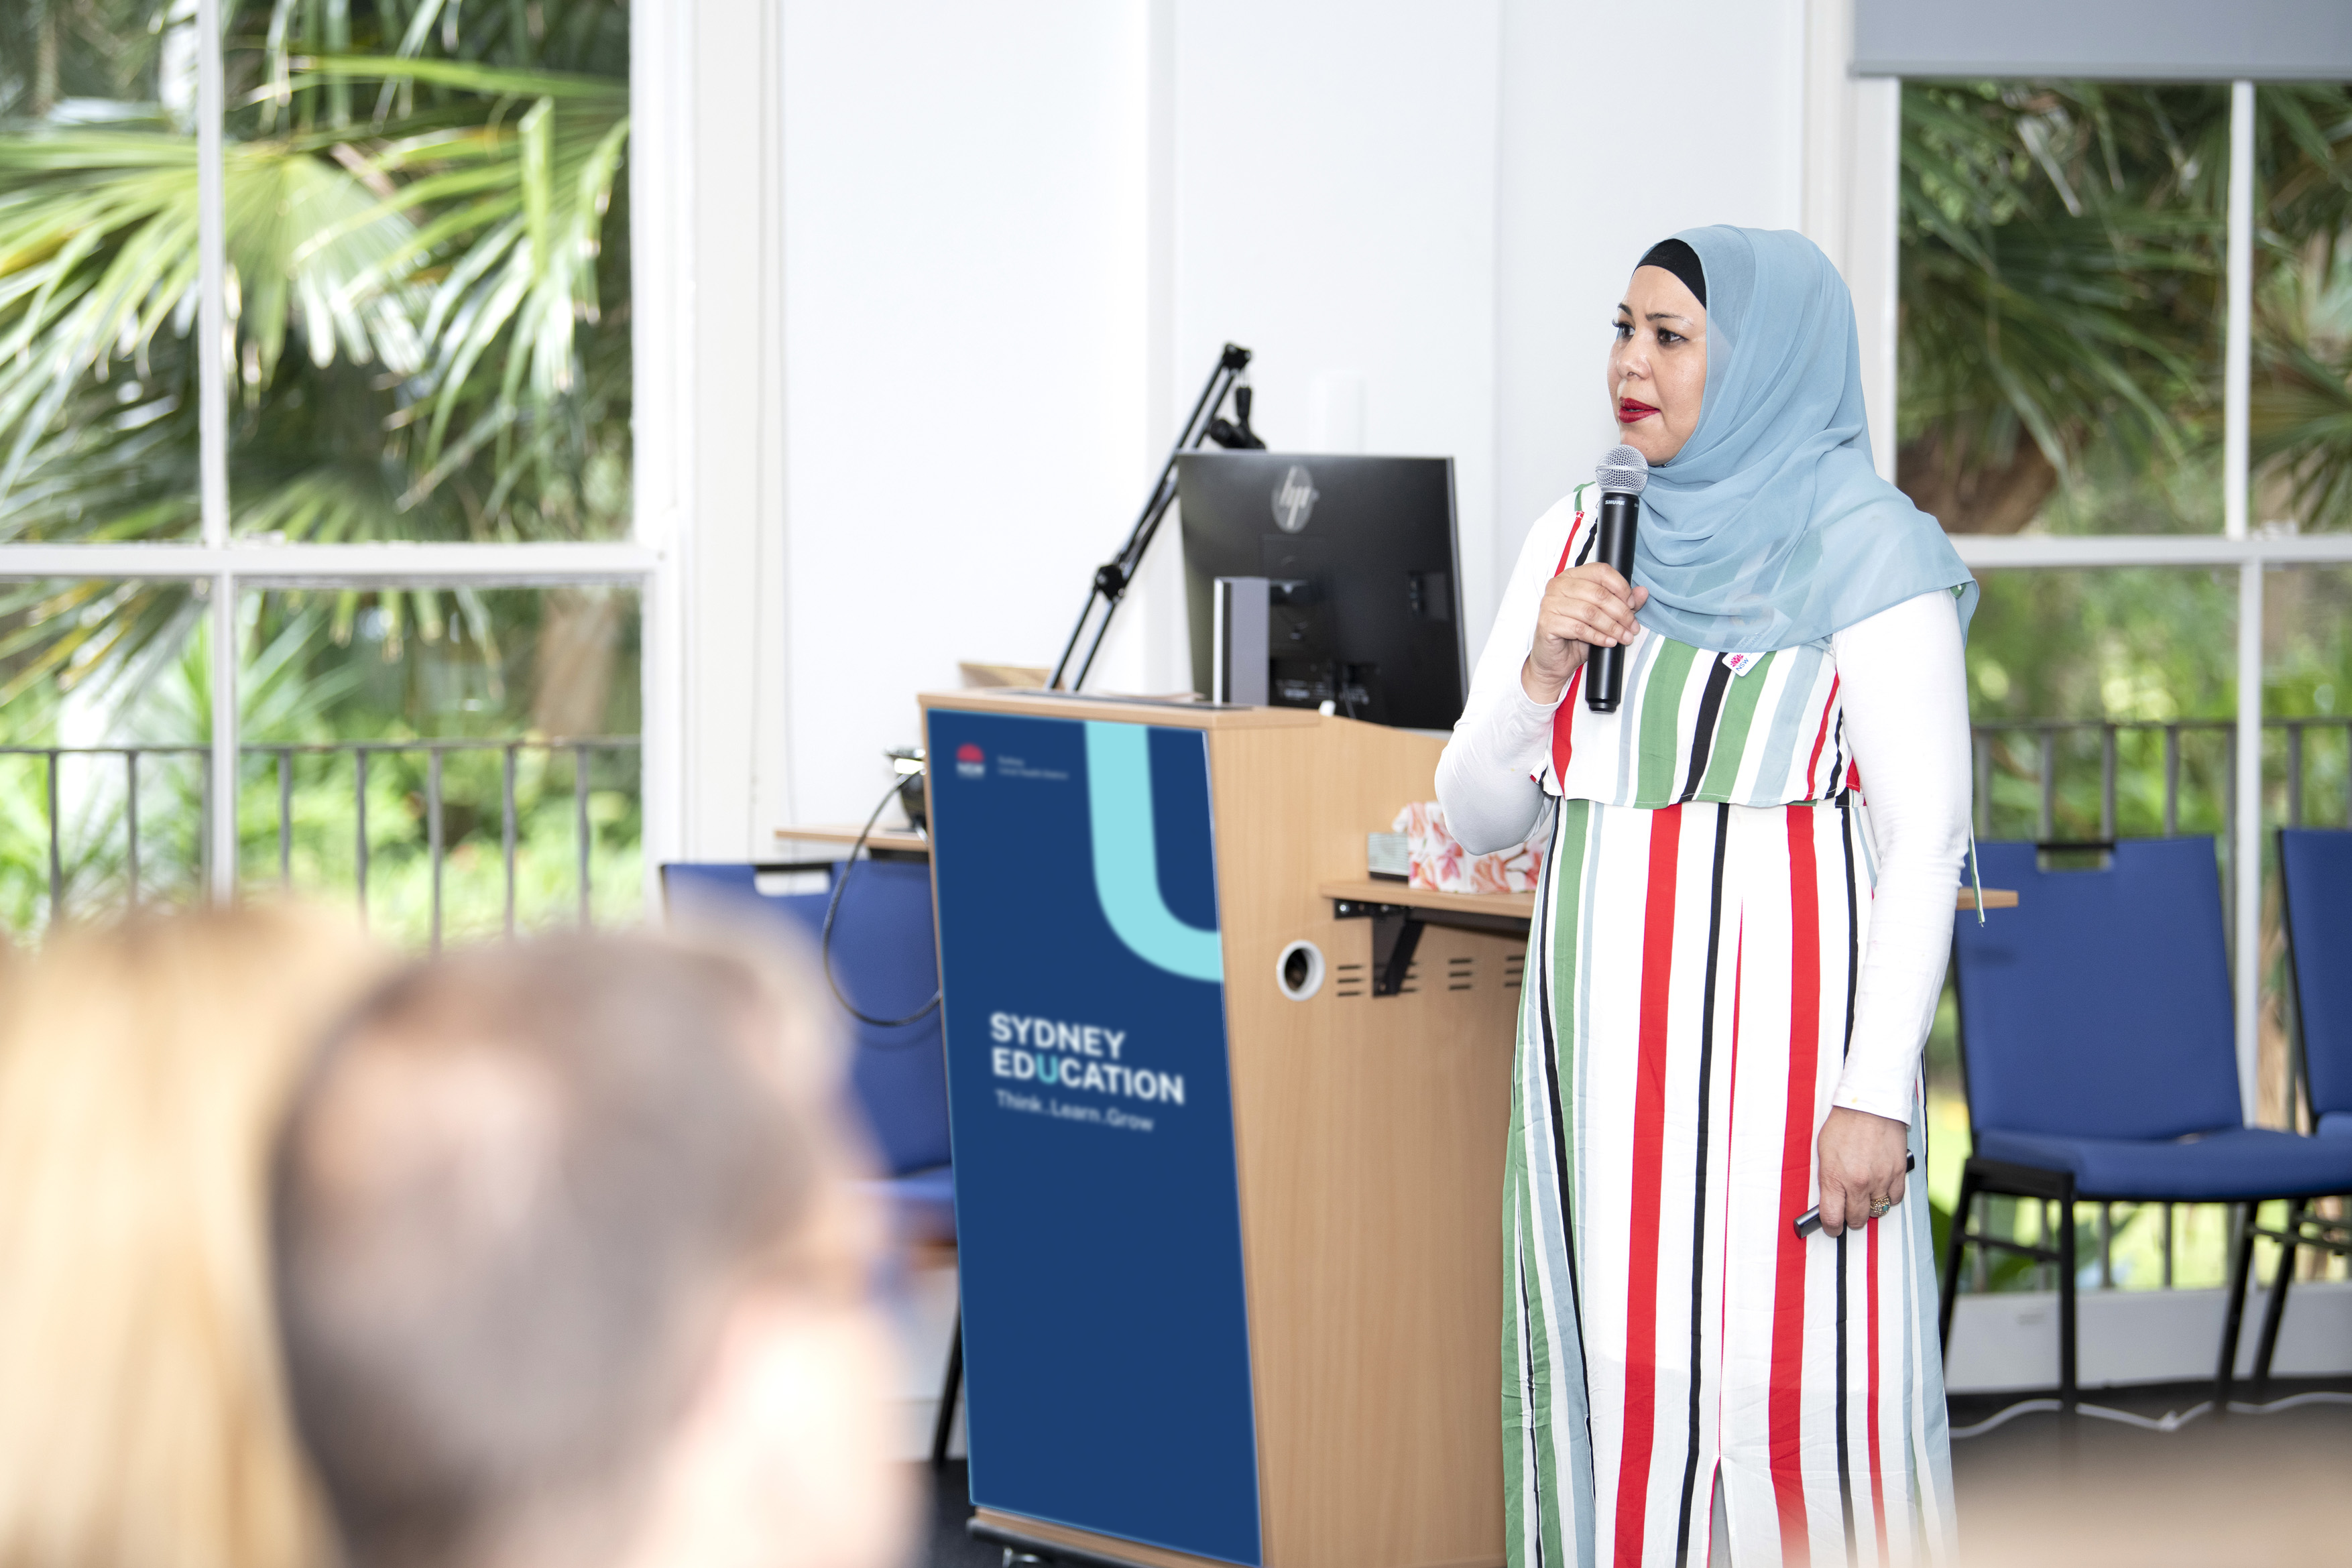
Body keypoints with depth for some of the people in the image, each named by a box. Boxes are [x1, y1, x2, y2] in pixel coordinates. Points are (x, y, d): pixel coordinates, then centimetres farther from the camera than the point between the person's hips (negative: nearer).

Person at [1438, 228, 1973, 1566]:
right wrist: (1540, 670, -5)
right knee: (1615, 1371, 5)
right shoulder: (1579, 541, 13)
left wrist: (1876, 1093, -16)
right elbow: (1480, 816, 14)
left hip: (1779, 1019, -6)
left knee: (1792, 1382, -8)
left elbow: (1928, 837, -9)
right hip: (1608, 1037, 6)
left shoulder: (1862, 550, -5)